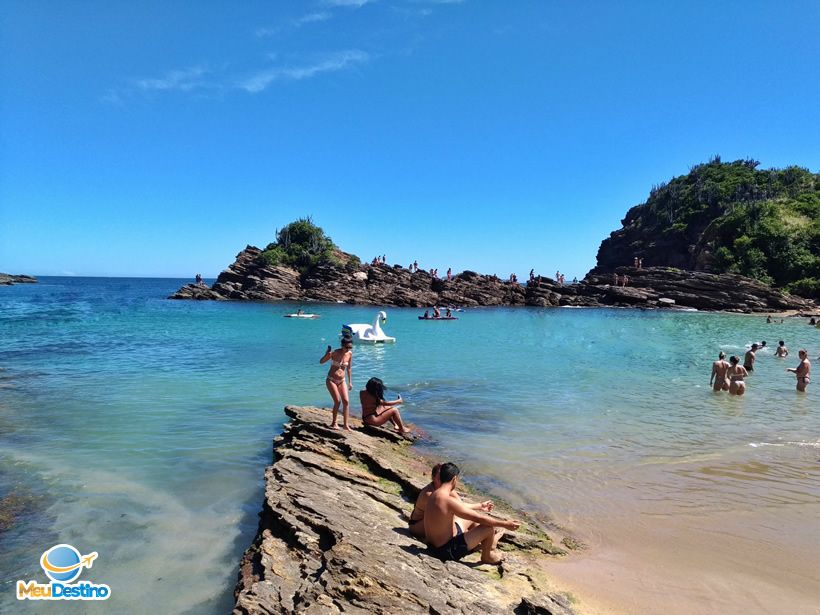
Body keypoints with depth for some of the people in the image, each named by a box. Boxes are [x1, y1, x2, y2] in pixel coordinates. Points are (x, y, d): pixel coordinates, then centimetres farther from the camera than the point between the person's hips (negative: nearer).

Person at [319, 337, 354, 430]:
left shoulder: (350, 354, -3)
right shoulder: (335, 353, -16)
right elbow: (321, 361, -13)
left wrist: (350, 382, 11)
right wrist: (326, 355, -34)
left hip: (342, 381, 5)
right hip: (331, 380, -5)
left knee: (346, 401, -6)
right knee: (338, 401, -11)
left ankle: (346, 425, 0)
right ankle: (334, 423, 8)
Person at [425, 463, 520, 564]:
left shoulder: (433, 495, 1)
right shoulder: (448, 500, -27)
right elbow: (479, 519, -21)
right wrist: (505, 524, -11)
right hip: (447, 551, -9)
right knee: (489, 526, -6)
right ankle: (487, 556, 20)